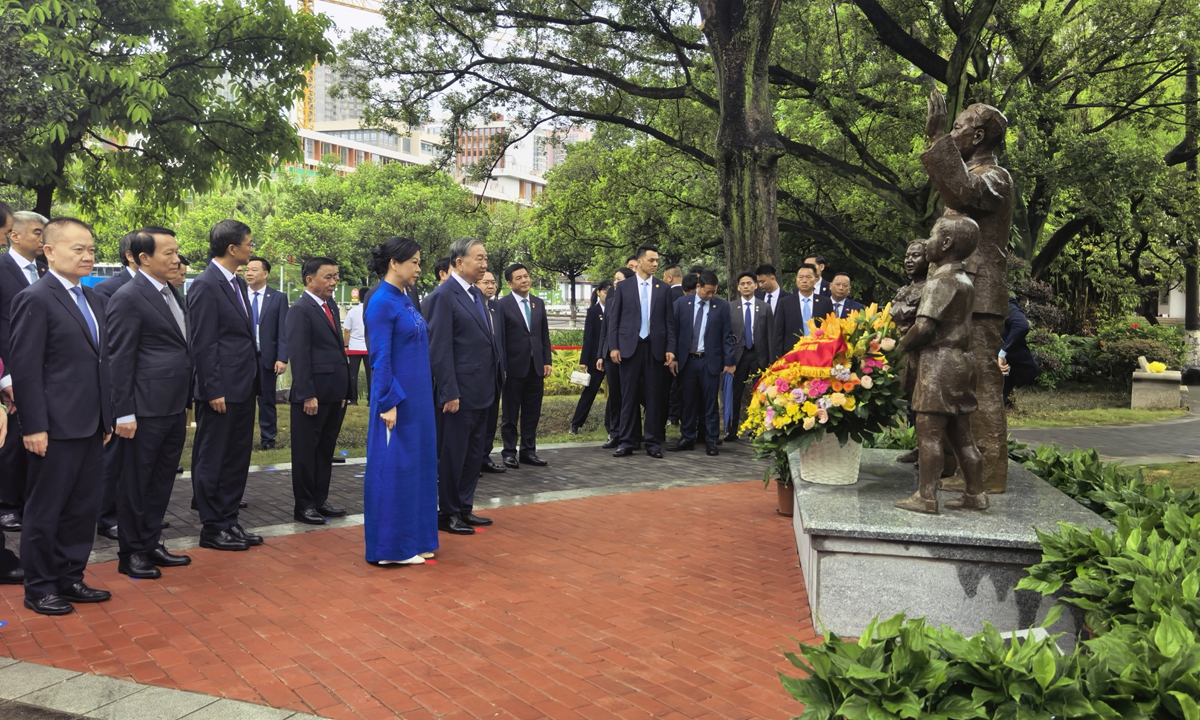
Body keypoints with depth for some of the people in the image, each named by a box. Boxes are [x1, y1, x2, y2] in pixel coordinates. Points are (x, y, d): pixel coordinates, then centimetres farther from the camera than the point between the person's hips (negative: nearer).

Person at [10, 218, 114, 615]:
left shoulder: (93, 299, 14)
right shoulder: (36, 299, -10)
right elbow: (25, 368, -14)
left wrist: (107, 417, 15)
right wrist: (34, 426, -16)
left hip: (91, 426, 8)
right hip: (57, 427, -8)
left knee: (84, 507, 14)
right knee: (46, 510, 5)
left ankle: (70, 579, 27)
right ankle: (39, 589, 18)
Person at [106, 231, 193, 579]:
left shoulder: (172, 293, 13)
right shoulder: (128, 297, -11)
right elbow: (119, 360, -13)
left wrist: (186, 403, 16)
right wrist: (124, 413, -15)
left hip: (174, 408, 8)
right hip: (145, 410, -8)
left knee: (162, 481, 15)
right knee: (136, 482, 5)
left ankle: (151, 544, 27)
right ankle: (131, 553, 17)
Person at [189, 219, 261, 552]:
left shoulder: (238, 283, 14)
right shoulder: (205, 285, -13)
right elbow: (203, 343, -16)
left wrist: (253, 381, 14)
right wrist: (214, 391, -18)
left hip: (243, 388, 9)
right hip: (222, 391, -9)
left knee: (237, 459, 14)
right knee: (212, 460, 3)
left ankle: (229, 522, 24)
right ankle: (212, 529, 12)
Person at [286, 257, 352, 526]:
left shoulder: (332, 306, 14)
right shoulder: (300, 309, -11)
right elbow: (298, 356, -15)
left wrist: (344, 390, 12)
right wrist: (307, 395, -19)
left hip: (335, 393, 8)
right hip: (313, 394, -8)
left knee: (326, 450, 14)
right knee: (306, 451, 4)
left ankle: (320, 500, 24)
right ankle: (303, 506, 13)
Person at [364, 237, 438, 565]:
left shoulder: (405, 300, 12)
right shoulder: (382, 303, -14)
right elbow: (380, 359, -16)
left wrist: (423, 397, 16)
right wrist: (389, 403, -18)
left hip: (418, 398, 9)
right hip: (397, 399, -9)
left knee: (417, 465, 13)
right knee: (393, 469, 0)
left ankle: (414, 538, 24)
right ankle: (391, 547, 9)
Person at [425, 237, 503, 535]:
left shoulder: (476, 294, 13)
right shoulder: (444, 296, -13)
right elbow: (440, 349, -17)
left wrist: (498, 372, 12)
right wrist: (450, 394, -19)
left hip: (481, 391, 9)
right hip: (460, 392, -8)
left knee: (474, 454, 16)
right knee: (453, 454, 4)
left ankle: (465, 509, 27)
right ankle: (447, 514, 16)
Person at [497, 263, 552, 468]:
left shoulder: (539, 303, 10)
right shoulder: (502, 304, -6)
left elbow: (545, 335, 12)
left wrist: (547, 361, 6)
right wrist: (502, 367, -12)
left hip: (536, 367, 5)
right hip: (514, 367, -5)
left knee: (532, 413, 9)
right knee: (510, 414, 7)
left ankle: (528, 451, 18)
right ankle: (509, 452, 16)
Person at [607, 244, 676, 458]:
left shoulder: (664, 288, 7)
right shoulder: (623, 287, 4)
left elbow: (669, 321, 6)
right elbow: (613, 318, 4)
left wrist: (670, 348, -1)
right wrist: (613, 347, -4)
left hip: (655, 348, 1)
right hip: (630, 347, -1)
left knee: (654, 397, 4)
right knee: (628, 397, 3)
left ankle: (653, 443, 11)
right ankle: (626, 443, 9)